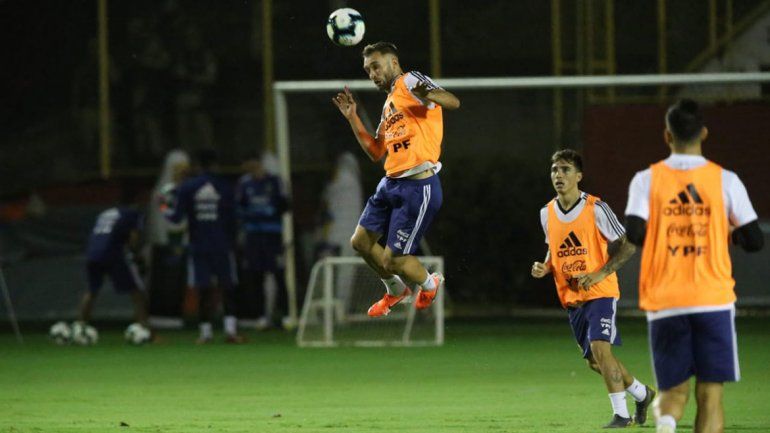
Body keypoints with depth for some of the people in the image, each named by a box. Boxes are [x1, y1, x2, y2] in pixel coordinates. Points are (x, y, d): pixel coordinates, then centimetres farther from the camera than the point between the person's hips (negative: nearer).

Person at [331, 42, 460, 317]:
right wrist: (352, 118, 16)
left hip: (418, 188, -9)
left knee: (393, 260, -4)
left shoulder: (410, 82, -7)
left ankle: (429, 284, 27)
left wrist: (429, 94, -45)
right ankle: (396, 290, 34)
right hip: (391, 185, 9)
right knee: (361, 242, 11)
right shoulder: (389, 104, 20)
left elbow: (453, 102, -23)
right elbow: (376, 152, 23)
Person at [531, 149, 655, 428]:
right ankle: (642, 394, 34)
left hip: (600, 292, -6)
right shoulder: (547, 213, 6)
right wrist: (544, 267, -1)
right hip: (571, 298, 6)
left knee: (599, 348, -22)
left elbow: (627, 246, -8)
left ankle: (621, 413, -15)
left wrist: (599, 274, -19)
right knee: (595, 362, 11)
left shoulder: (595, 209, -11)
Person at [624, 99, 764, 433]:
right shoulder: (725, 180, 0)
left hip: (663, 303, 1)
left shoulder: (646, 180, 0)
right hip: (713, 301, -1)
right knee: (710, 393, 5)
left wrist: (660, 231, 11)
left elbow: (633, 234, -11)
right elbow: (754, 241, 1)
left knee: (674, 390, 10)